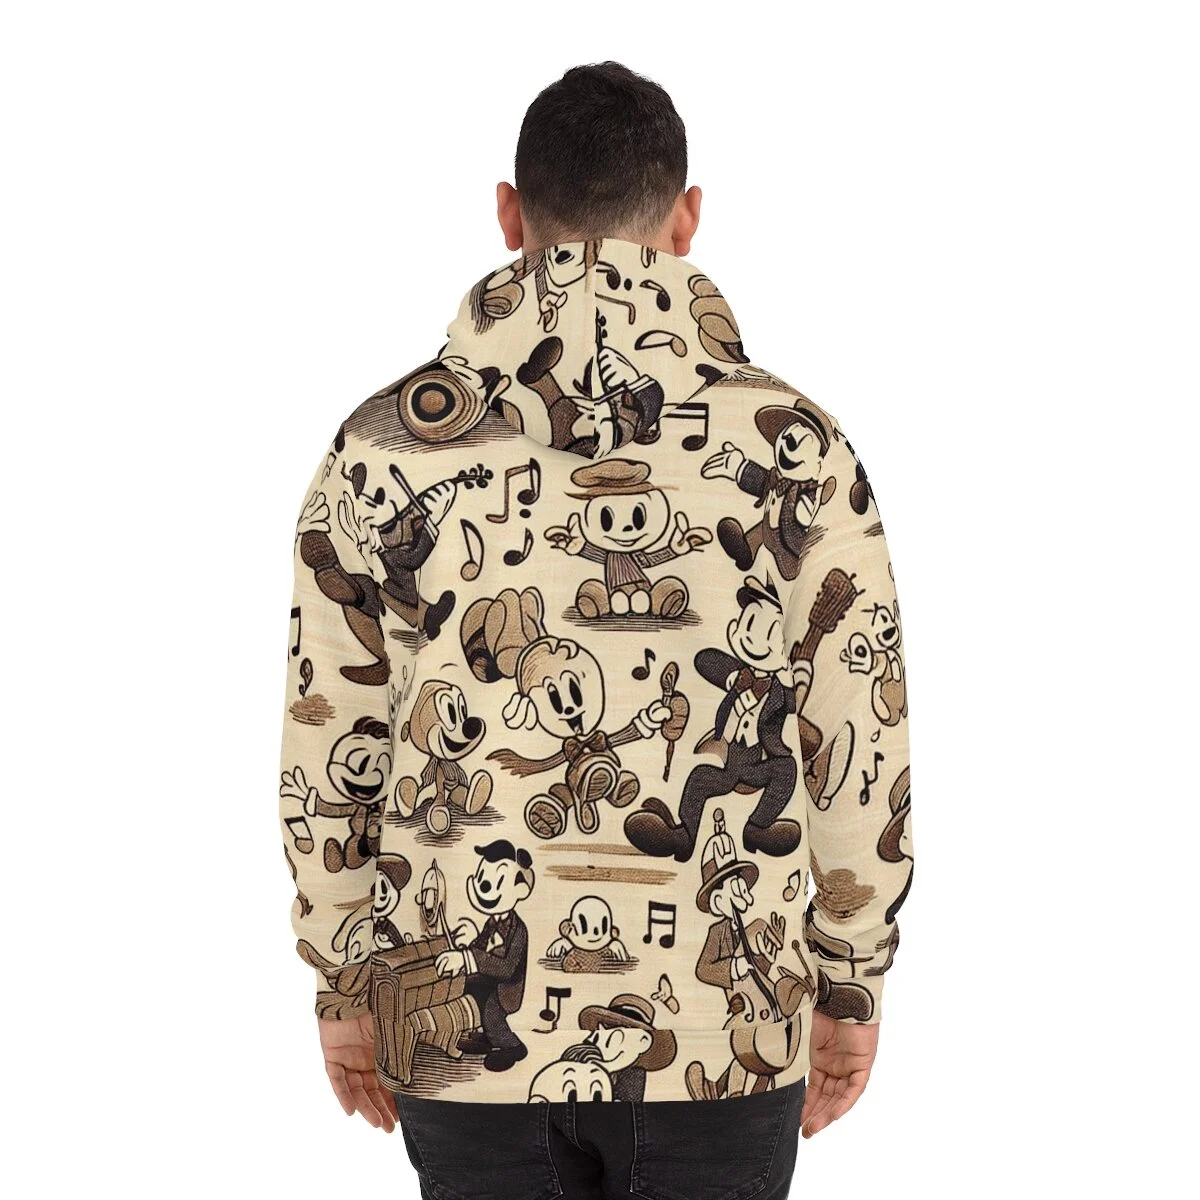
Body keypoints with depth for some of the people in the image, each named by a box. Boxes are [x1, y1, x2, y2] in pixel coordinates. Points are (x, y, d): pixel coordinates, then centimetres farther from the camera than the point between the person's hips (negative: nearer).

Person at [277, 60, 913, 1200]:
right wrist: (850, 981, 9)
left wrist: (345, 980, 12)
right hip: (724, 1028, -1)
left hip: (466, 1027, 1)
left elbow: (327, 751, 0)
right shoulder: (795, 450, -7)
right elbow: (862, 751, -3)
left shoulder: (386, 446, -5)